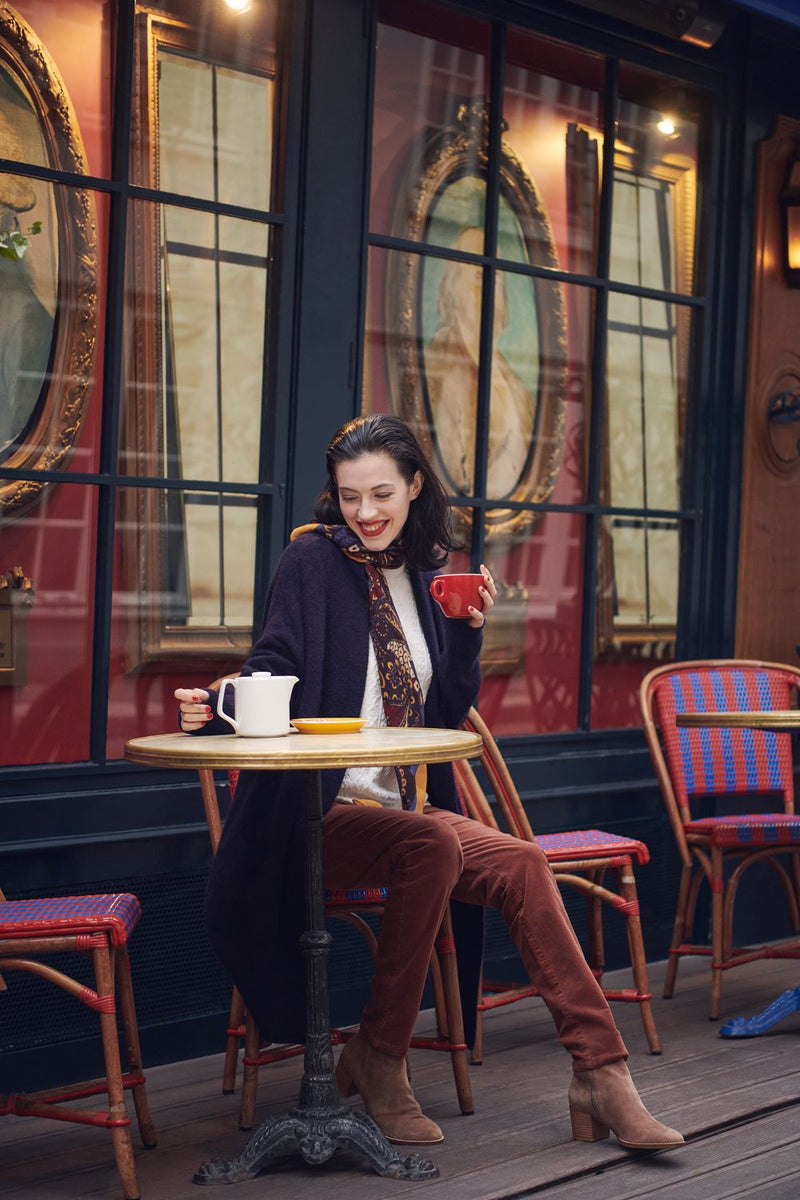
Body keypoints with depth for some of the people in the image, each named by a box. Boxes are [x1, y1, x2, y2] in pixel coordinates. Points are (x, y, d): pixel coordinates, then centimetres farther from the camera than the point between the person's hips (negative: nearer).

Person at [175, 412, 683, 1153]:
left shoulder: (427, 573, 12)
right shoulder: (313, 560, -2)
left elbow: (449, 715, 11)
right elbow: (273, 671, -11)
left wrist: (469, 633, -6)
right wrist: (217, 709, -32)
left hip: (406, 808, 5)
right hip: (322, 814, -5)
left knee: (521, 864, -16)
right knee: (432, 844, -32)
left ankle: (600, 1075, -12)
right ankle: (378, 1063, -17)